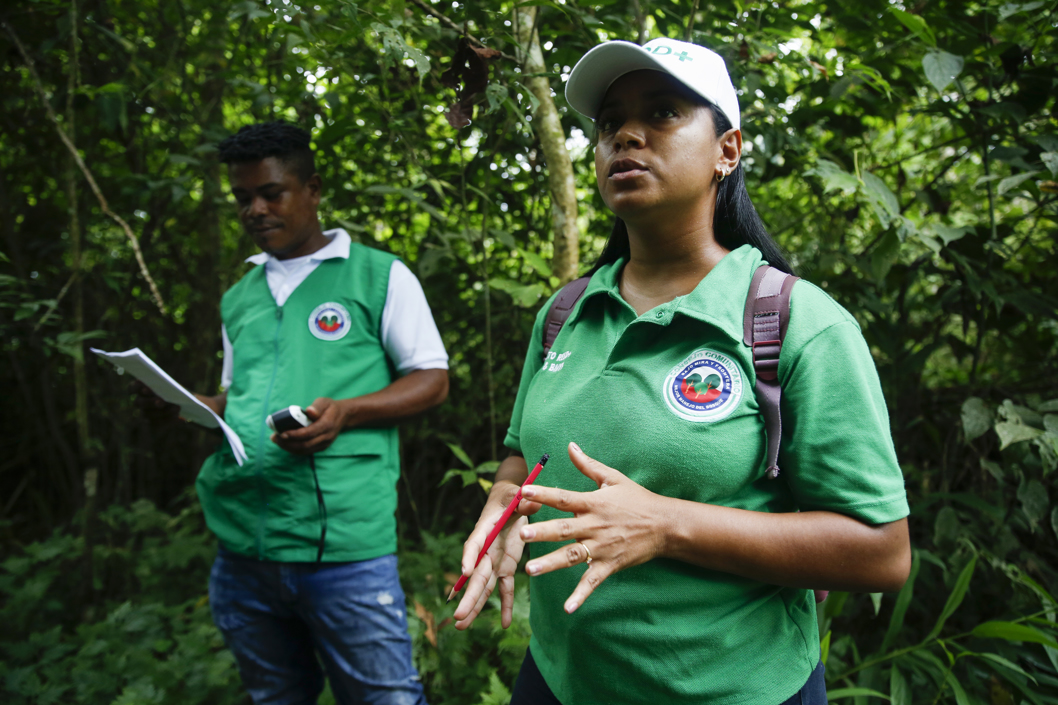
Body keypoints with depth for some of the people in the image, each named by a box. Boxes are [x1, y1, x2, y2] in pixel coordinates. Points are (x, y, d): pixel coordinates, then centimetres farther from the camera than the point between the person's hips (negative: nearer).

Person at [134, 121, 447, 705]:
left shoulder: (380, 276, 1)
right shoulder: (238, 298, 18)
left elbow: (432, 381, -1)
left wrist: (344, 412, -17)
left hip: (342, 545, -5)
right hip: (239, 546, 6)